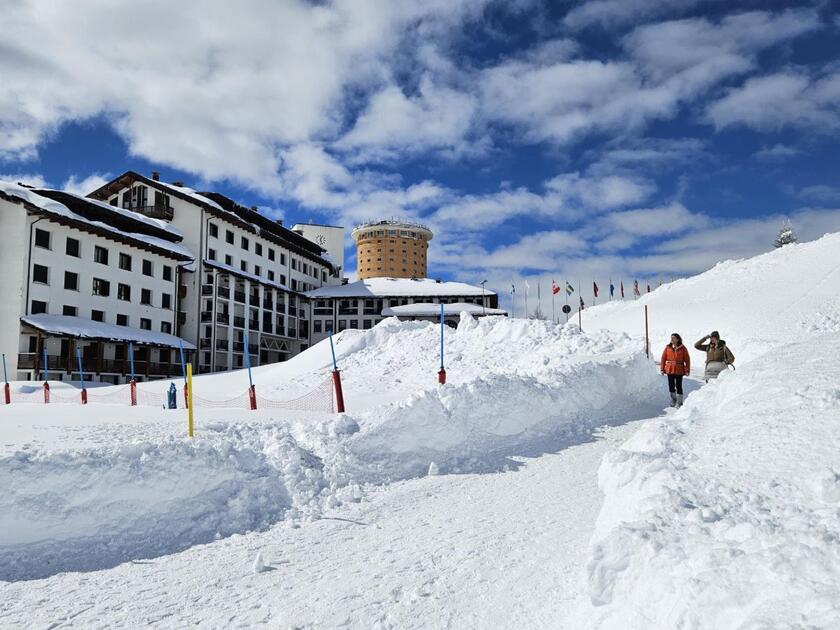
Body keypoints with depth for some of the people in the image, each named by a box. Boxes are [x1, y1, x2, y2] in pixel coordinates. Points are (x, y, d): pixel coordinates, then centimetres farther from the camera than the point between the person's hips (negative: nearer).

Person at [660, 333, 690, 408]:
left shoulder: (682, 348, -3)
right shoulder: (668, 347, 3)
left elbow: (687, 360, -2)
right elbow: (663, 358, 5)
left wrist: (687, 370, -6)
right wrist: (662, 369, 2)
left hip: (679, 370, -3)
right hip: (669, 370, 3)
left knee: (678, 386, -1)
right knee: (671, 386, 10)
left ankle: (679, 402, 10)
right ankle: (673, 400, 26)